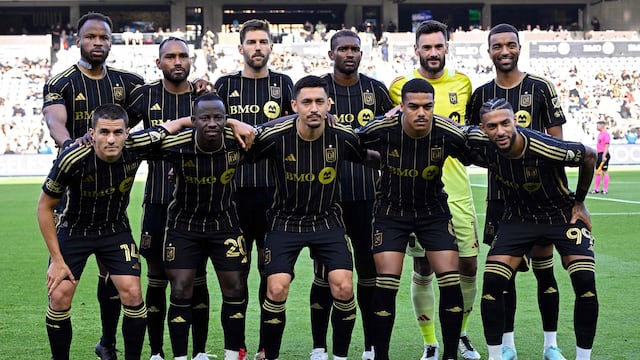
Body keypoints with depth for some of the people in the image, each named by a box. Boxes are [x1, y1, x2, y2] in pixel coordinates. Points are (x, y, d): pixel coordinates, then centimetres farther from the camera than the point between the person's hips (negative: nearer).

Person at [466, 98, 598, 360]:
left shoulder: (546, 148, -31)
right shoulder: (481, 146, -22)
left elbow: (589, 156, -12)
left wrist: (579, 202, -2)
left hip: (563, 215, -3)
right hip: (518, 218, 3)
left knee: (585, 283, -17)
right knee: (492, 282, -12)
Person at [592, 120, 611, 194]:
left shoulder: (606, 134, -12)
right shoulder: (599, 134, 16)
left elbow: (606, 146, -17)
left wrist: (604, 155, -23)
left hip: (603, 155, -9)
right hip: (598, 154, 9)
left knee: (604, 172, -4)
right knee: (597, 172, 10)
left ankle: (605, 189, 0)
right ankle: (596, 189, 13)